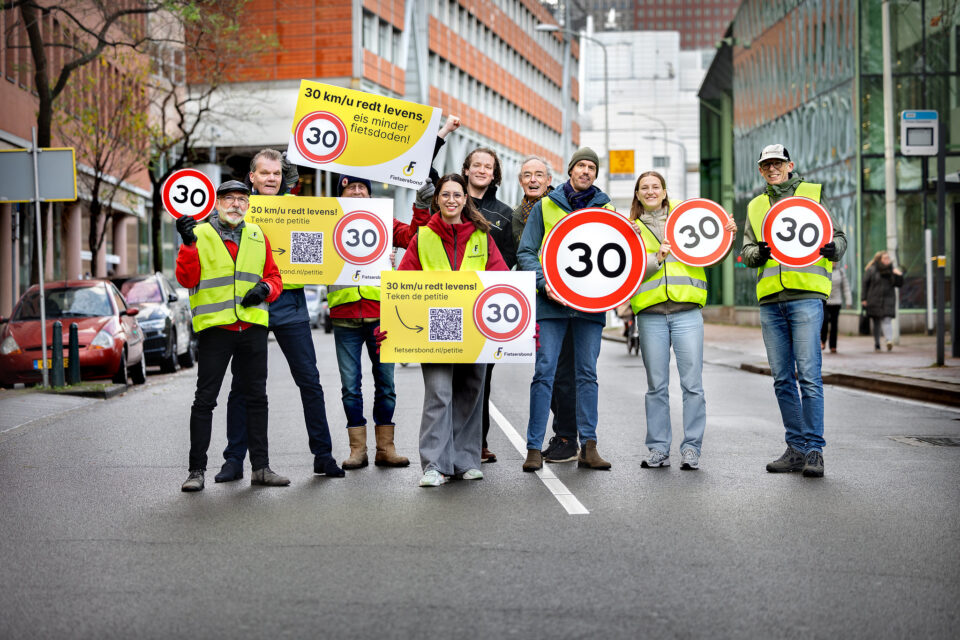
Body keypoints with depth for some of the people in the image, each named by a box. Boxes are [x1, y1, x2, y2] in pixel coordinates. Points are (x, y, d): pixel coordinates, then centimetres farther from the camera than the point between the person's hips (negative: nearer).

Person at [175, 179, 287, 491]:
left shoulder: (257, 236, 13)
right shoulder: (200, 234, 1)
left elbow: (274, 276, 18)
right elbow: (187, 279, -8)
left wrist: (266, 288, -4)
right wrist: (189, 244, -20)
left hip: (253, 327, 4)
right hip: (214, 326, -4)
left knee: (256, 398, 9)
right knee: (205, 399, -2)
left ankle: (261, 467, 16)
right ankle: (197, 470, 4)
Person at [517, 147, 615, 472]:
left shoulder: (606, 209, 13)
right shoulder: (545, 206, 7)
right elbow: (526, 252, 4)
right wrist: (544, 282, -12)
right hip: (552, 301, -2)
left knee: (588, 374, 4)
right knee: (544, 372, -5)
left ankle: (588, 446, 8)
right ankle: (534, 448, -2)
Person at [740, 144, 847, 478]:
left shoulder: (813, 193, 9)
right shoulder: (755, 206, 20)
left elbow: (839, 236, 7)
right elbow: (746, 252, 16)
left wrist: (830, 248, -16)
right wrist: (760, 252, -7)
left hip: (805, 295, -5)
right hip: (770, 300, 5)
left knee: (808, 374, -11)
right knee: (782, 379, 6)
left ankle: (814, 450, -7)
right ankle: (797, 448, 12)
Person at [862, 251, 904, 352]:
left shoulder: (892, 270, 8)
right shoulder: (871, 270, -1)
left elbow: (899, 284, 10)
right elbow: (865, 284, -1)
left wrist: (899, 276, -9)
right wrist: (864, 299, -6)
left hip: (888, 300, 1)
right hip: (874, 301, -1)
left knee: (887, 320, -15)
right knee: (876, 323, 6)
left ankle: (889, 340, -28)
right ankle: (876, 344, 15)